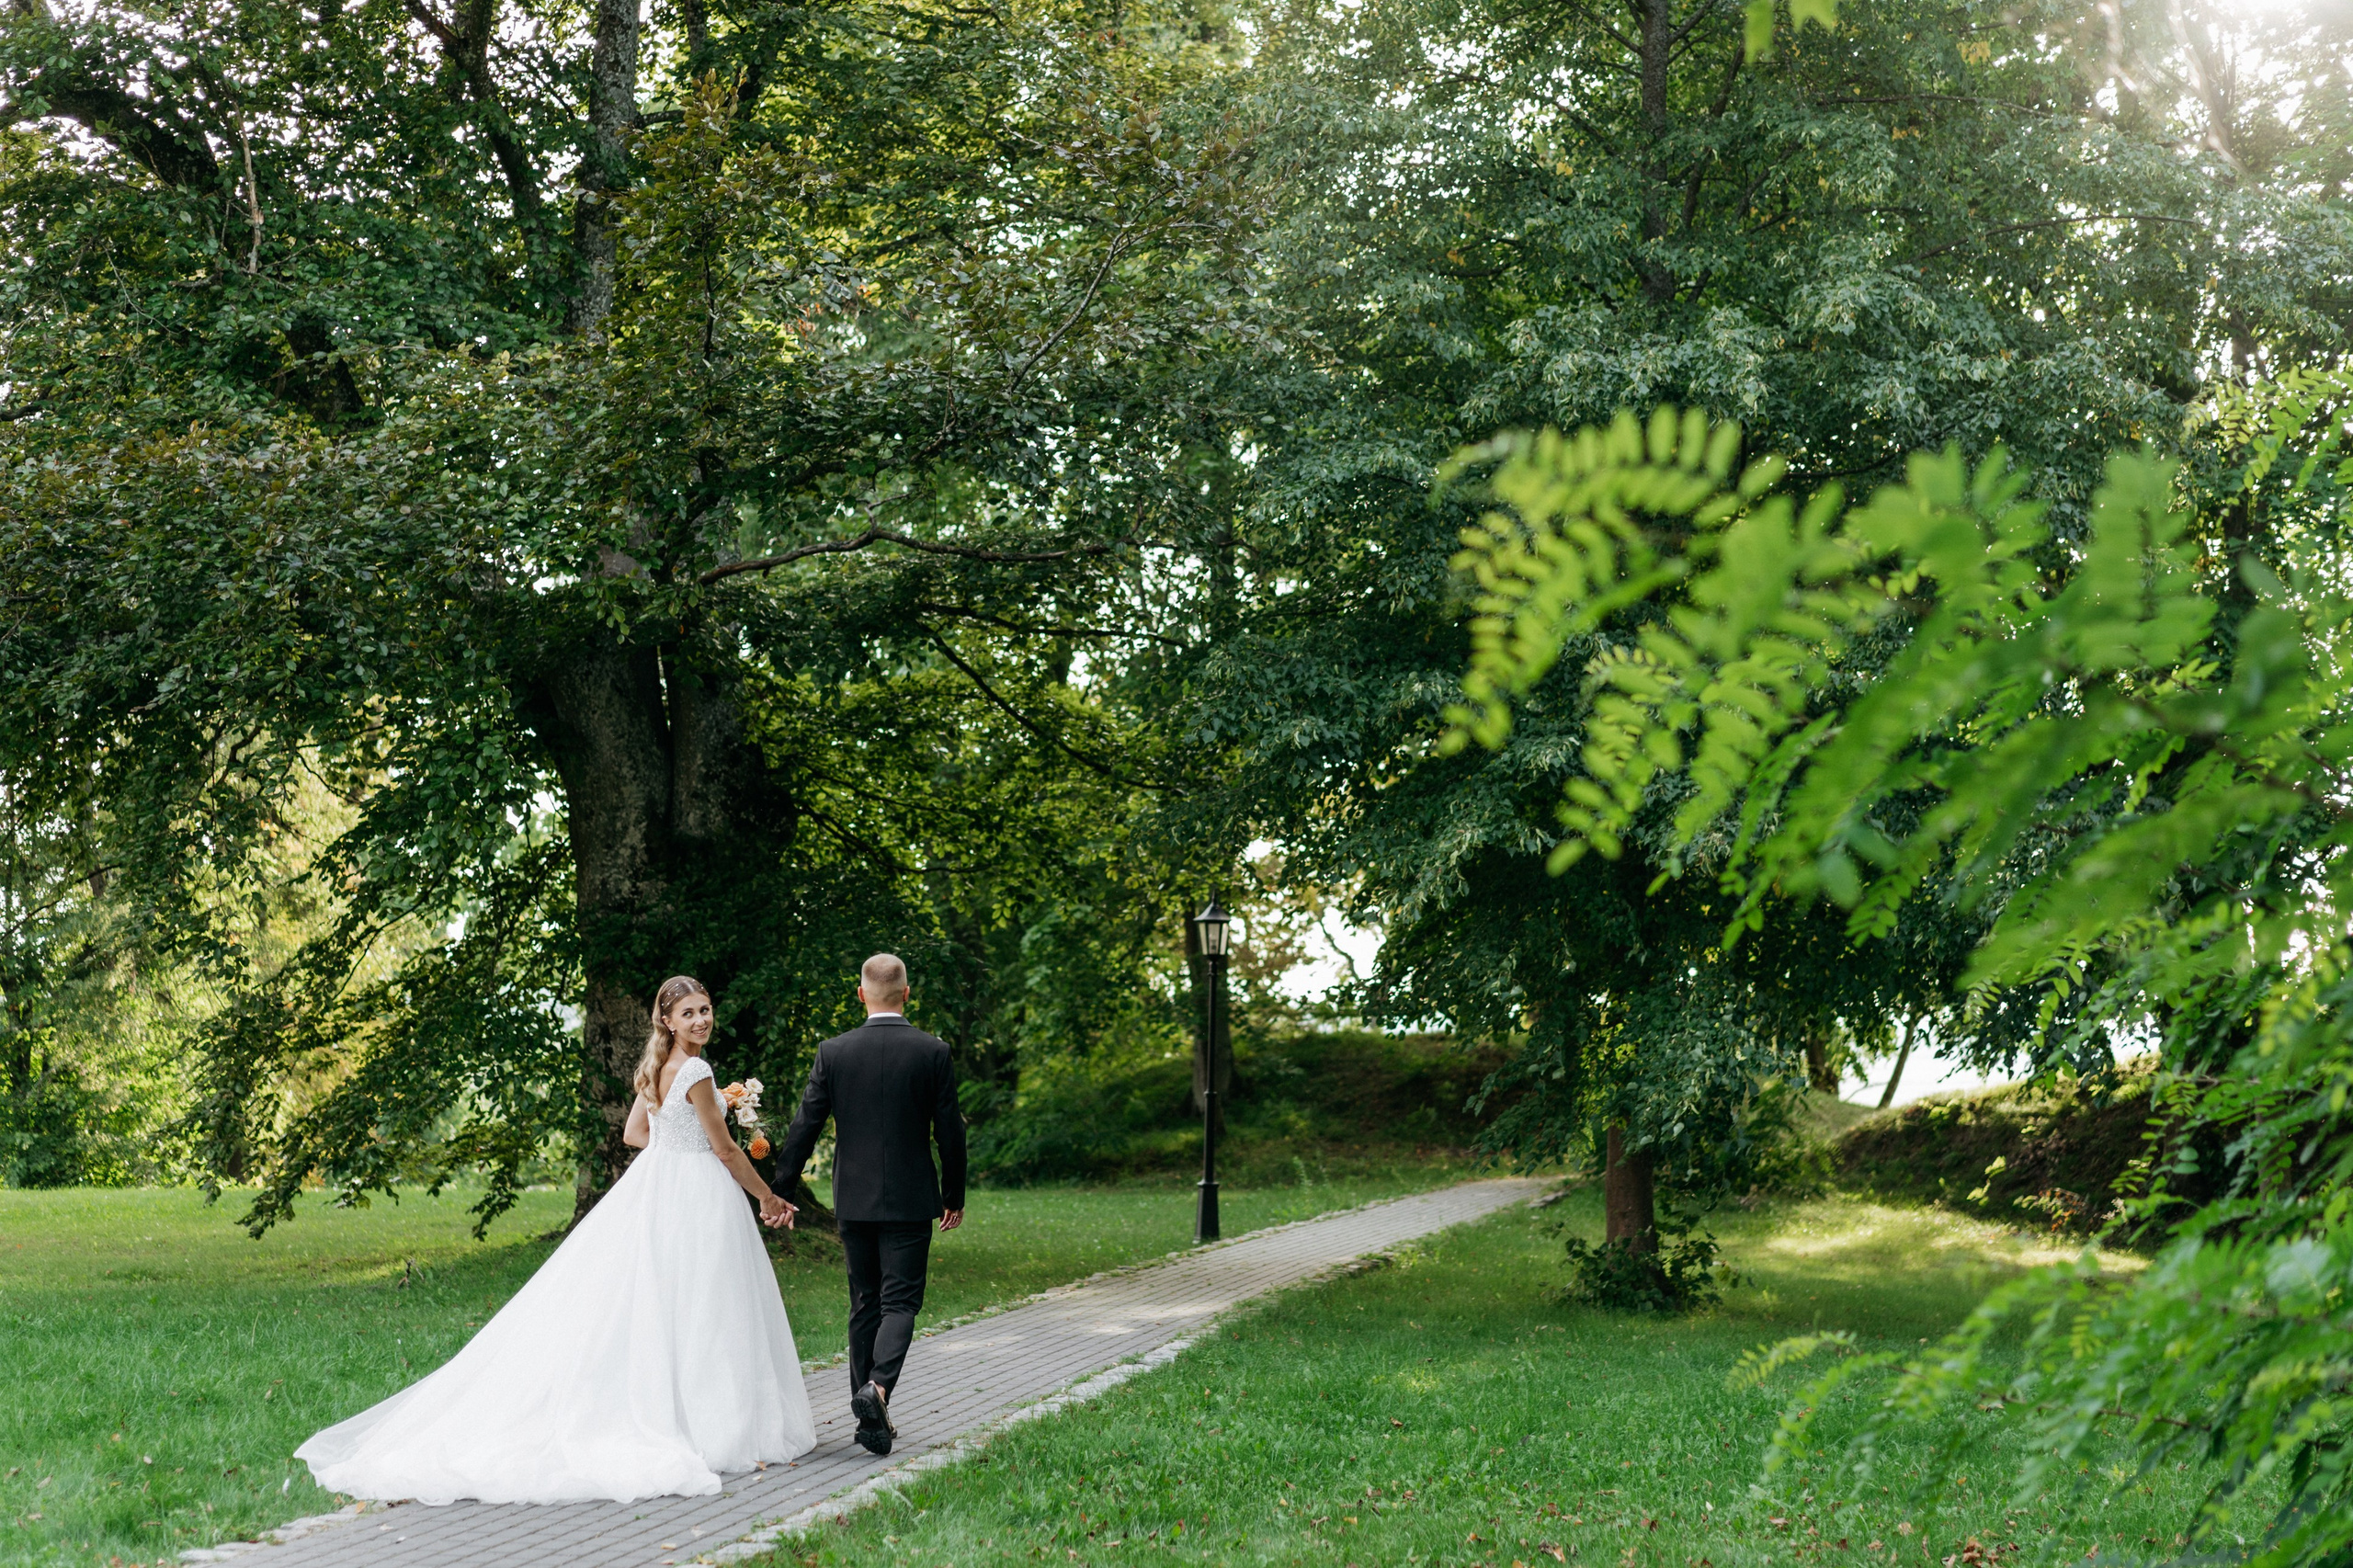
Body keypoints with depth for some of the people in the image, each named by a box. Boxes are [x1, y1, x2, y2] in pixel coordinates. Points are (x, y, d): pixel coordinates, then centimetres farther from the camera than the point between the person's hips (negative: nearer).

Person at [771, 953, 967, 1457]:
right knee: (900, 1302, 1)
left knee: (864, 1304, 12)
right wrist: (954, 1197, 9)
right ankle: (877, 1387, -24)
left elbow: (805, 1126, -3)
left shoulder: (833, 1052, -3)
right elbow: (950, 1132, -3)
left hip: (854, 1200, 2)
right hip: (911, 1201, -2)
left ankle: (872, 1416, 15)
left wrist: (778, 1188, 5)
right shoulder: (932, 1053, -6)